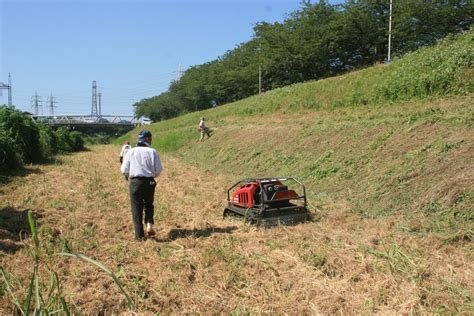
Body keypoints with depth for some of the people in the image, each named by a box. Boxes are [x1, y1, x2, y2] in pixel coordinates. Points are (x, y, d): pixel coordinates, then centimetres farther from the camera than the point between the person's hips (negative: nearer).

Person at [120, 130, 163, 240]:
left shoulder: (131, 152, 0)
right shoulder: (152, 152, -2)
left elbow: (124, 170, -2)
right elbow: (159, 169, -3)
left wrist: (128, 175, 20)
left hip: (135, 182, 0)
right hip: (149, 182, 0)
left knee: (136, 209, 7)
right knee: (149, 204, 23)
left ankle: (139, 235, 7)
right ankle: (149, 224, 5)